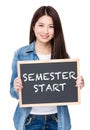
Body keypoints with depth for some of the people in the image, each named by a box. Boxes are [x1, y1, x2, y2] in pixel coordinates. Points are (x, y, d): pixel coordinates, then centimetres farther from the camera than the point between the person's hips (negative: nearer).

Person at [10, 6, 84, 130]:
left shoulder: (63, 55, -2)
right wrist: (16, 89, -22)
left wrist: (77, 85, -14)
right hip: (30, 119, -1)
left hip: (57, 119, 2)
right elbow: (14, 92, -2)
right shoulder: (20, 54, -6)